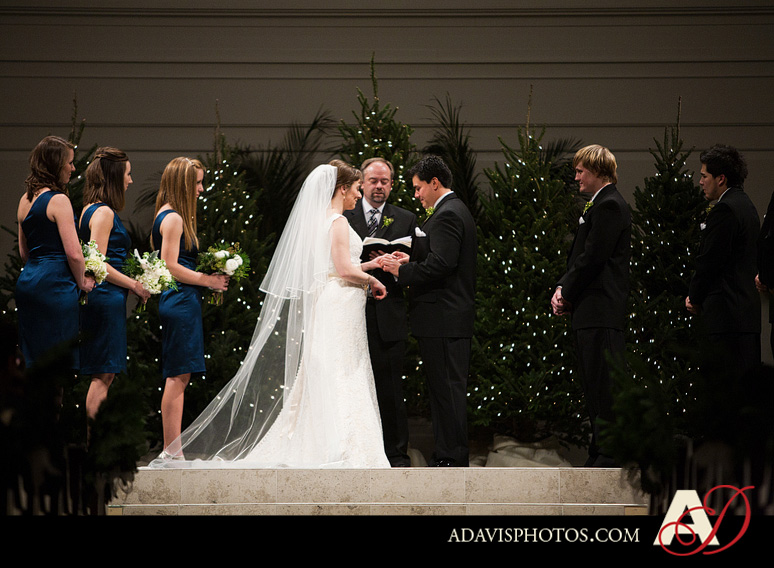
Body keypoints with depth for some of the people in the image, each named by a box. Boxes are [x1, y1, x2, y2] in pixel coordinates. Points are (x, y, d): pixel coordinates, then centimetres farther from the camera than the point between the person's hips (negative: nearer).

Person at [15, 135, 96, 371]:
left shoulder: (25, 199, 13)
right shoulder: (58, 200, -12)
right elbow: (73, 252, -15)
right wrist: (82, 283, 0)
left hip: (26, 281, 9)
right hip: (55, 285, -9)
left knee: (33, 361, 11)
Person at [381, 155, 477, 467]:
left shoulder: (446, 215, -14)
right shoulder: (457, 211, 20)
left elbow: (441, 265, -23)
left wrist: (402, 271, -14)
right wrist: (411, 260, 10)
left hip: (442, 318, -11)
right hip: (454, 315, 11)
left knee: (447, 387, -8)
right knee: (448, 387, 11)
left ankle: (451, 457, -7)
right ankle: (448, 455, 14)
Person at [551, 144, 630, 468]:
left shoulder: (609, 206, -12)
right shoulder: (598, 205, 21)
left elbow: (592, 258, -17)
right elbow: (581, 256, 21)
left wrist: (567, 295, -8)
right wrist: (563, 289, 5)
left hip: (602, 311, -11)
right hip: (590, 311, 11)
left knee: (604, 386, -9)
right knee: (593, 387, 12)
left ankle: (610, 456, -9)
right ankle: (599, 454, 15)